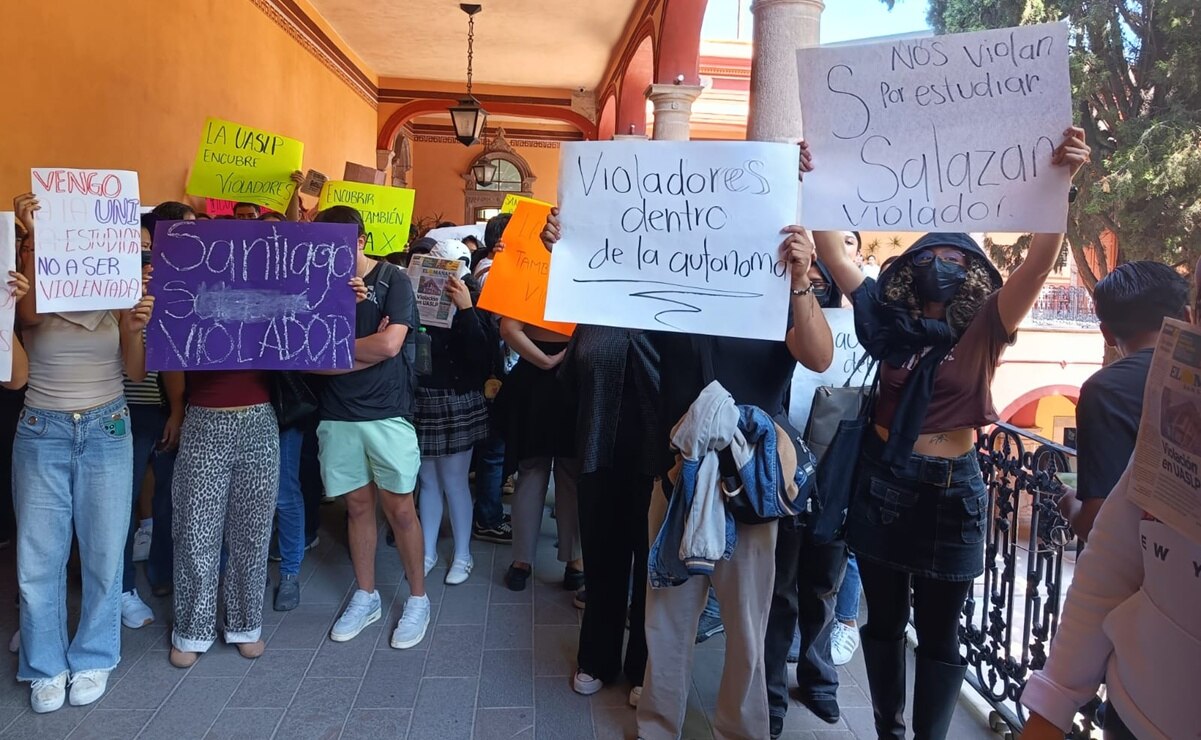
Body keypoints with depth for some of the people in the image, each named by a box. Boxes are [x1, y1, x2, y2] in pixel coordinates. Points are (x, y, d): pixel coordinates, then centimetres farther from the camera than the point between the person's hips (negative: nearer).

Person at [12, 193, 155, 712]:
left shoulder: (115, 299, 4)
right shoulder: (35, 302, 1)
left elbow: (136, 372, -2)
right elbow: (29, 314, -24)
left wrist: (135, 330, -22)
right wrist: (34, 237, -29)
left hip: (107, 431, 1)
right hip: (43, 433, 0)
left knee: (104, 551, 6)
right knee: (38, 556, 4)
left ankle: (93, 659, 23)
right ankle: (45, 667, 21)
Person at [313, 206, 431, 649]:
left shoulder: (393, 279, -4)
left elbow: (390, 344, -16)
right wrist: (366, 349, -14)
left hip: (387, 414, -4)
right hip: (337, 416, 4)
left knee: (399, 509, 2)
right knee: (358, 506, 12)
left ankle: (418, 599, 17)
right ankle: (366, 597, 27)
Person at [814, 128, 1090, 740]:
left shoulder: (985, 328, -3)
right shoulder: (890, 319, 2)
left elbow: (1039, 260, -17)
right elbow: (832, 251, 2)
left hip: (950, 490, -2)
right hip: (882, 483, 3)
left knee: (939, 634, 10)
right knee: (883, 620, 16)